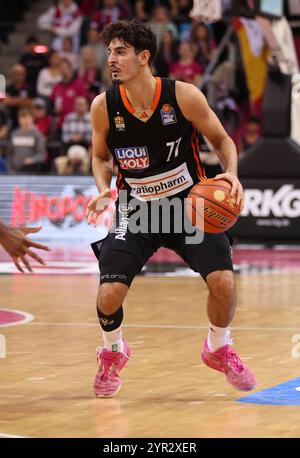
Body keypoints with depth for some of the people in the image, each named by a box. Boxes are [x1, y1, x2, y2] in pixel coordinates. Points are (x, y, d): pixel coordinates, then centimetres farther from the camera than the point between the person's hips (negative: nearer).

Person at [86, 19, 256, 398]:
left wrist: (231, 174, -23)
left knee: (223, 281, -17)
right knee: (109, 293, -16)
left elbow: (223, 141, -3)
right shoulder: (103, 106, -11)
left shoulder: (184, 96, -16)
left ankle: (218, 349, 17)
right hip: (136, 209, 1)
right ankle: (112, 353, 19)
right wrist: (103, 190, -13)